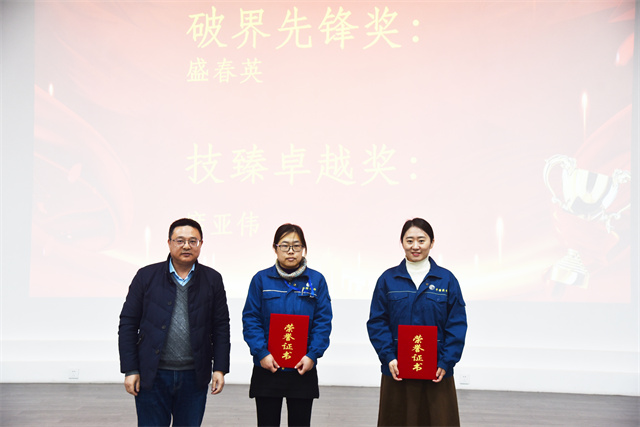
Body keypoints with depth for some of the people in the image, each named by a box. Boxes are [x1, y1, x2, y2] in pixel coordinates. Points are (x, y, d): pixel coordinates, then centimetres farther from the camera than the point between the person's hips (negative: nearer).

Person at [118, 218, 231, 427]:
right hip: (152, 376, -1)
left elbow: (221, 327, 5)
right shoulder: (146, 276, 1)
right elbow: (128, 324, 1)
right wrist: (130, 370, -4)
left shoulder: (212, 280, 4)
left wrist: (220, 369, -1)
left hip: (194, 378, 1)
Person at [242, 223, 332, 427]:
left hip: (302, 370, 1)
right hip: (267, 368, 0)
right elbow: (250, 320, -2)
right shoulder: (261, 279, 2)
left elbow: (323, 322, 0)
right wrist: (262, 353, -13)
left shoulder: (316, 280, 3)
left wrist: (312, 355, -11)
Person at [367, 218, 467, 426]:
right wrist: (388, 357, -11)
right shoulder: (388, 279, 3)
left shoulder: (446, 279, 3)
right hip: (397, 370, 0)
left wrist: (446, 362, -8)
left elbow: (457, 325, 1)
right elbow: (377, 322, 0)